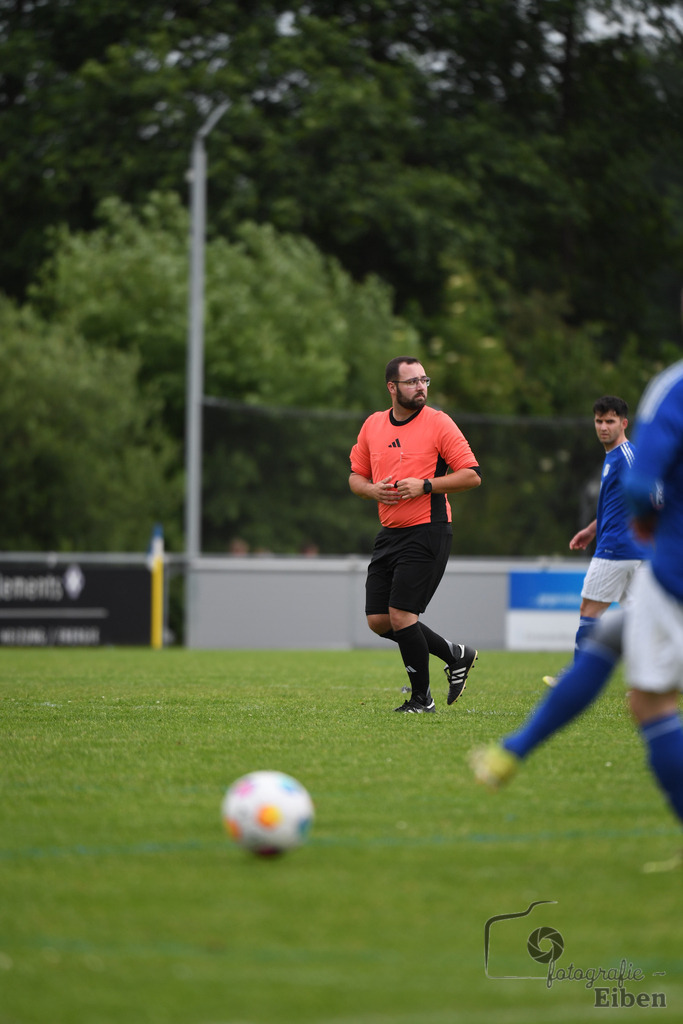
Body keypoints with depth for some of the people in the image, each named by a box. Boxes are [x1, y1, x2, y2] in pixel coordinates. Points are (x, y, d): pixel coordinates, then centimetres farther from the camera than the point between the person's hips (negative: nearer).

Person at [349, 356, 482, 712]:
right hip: (389, 533, 7)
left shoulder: (438, 423, -6)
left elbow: (471, 475, -8)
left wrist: (424, 486, -17)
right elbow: (356, 476, 18)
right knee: (378, 621, 4)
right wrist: (373, 490, -4)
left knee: (400, 615, -12)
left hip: (427, 533, -7)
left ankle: (421, 698, 4)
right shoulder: (372, 425, 10)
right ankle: (456, 655, 21)